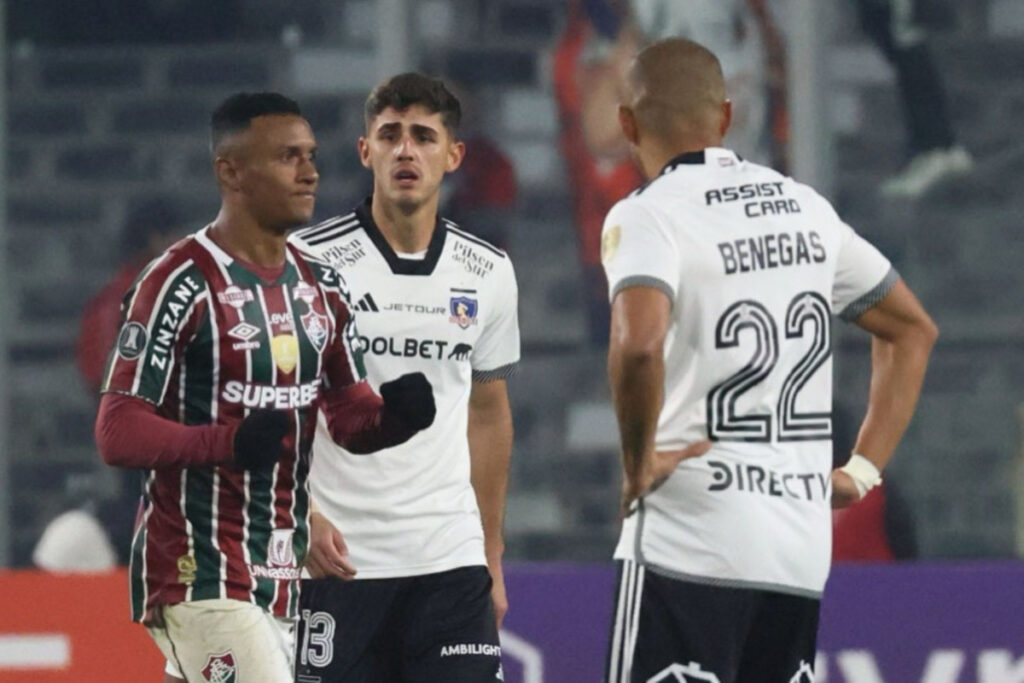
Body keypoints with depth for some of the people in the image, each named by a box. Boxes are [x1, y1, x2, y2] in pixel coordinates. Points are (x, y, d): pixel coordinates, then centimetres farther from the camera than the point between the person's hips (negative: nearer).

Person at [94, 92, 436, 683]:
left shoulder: (321, 288, 13)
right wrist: (229, 442, -32)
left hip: (279, 571, 8)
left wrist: (394, 416, -8)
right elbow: (118, 432, -16)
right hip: (200, 573, -8)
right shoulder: (181, 285, -13)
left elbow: (351, 419, 16)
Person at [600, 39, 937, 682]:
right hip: (802, 547, 6)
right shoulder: (804, 206, 13)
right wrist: (862, 471, 19)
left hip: (692, 541, -6)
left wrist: (639, 461, -12)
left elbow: (638, 346, -27)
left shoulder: (646, 216, -8)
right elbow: (913, 329, 23)